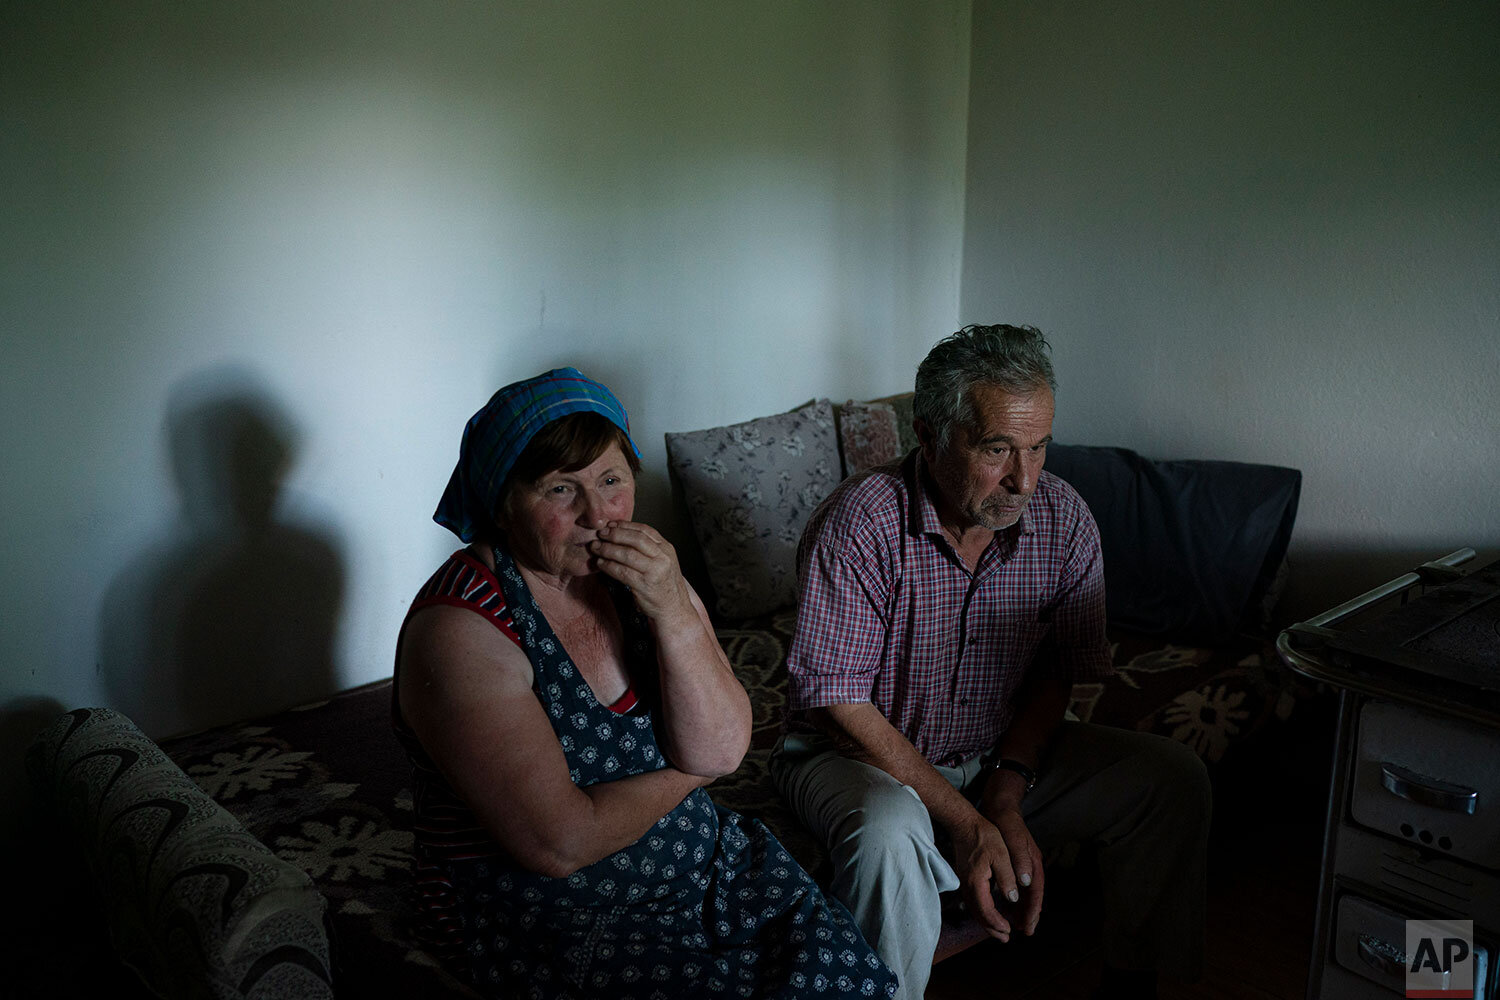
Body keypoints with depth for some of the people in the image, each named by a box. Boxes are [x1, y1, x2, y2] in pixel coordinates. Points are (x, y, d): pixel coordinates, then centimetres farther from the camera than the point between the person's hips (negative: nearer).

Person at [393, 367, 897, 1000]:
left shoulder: (641, 575, 1)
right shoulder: (460, 629, -20)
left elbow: (720, 750, -7)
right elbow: (561, 843, -23)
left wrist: (674, 612, -20)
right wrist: (685, 773, -8)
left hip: (701, 869, 6)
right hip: (549, 918, -5)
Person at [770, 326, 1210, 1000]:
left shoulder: (1064, 520, -9)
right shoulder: (860, 523, -24)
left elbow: (1056, 673, 0)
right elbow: (840, 703, -22)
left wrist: (1006, 797, -15)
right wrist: (963, 821, -24)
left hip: (1005, 755, 5)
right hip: (858, 755, -5)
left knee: (1174, 779, -7)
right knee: (889, 832, -37)